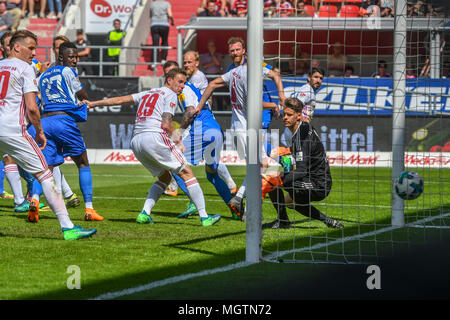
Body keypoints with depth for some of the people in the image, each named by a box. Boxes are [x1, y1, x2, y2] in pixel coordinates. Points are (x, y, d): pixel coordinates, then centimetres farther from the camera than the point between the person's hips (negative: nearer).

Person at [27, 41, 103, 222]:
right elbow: (83, 96, 5)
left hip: (44, 121, 5)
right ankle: (89, 209, 5)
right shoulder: (67, 72, 2)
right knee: (83, 164, 9)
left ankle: (34, 199, -29)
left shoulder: (43, 76, 22)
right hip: (64, 119, -5)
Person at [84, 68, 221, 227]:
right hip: (154, 136, -8)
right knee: (186, 172, -1)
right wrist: (177, 140, 11)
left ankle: (145, 213, 6)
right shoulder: (170, 95, 6)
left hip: (136, 141, 8)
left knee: (165, 177, 22)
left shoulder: (147, 93, 28)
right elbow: (166, 124, -5)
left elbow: (120, 100, 24)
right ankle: (204, 217, -8)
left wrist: (93, 104, 27)